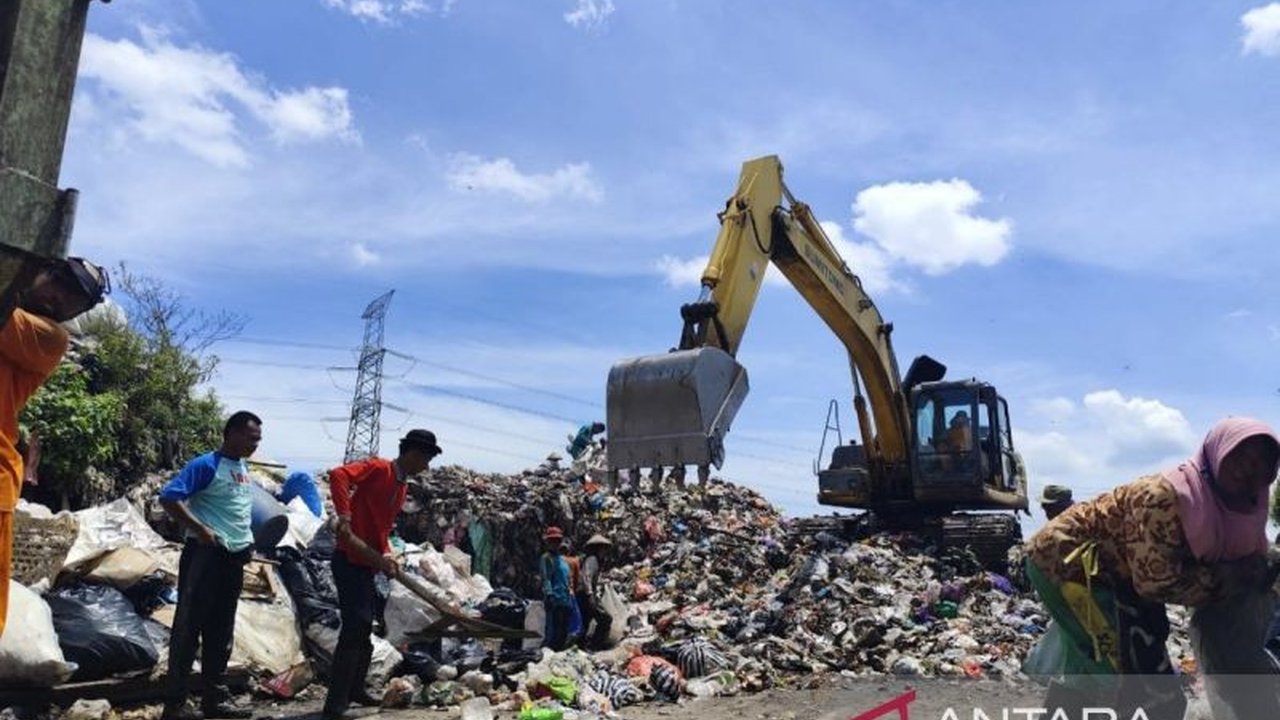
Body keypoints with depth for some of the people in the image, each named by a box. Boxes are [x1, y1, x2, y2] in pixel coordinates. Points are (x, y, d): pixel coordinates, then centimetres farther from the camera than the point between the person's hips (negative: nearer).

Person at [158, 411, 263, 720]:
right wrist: (200, 529, -20)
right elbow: (169, 497, -18)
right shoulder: (206, 465, -10)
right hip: (205, 554, -8)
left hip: (235, 557, 8)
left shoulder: (244, 469, 15)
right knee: (189, 627, -1)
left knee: (220, 632, 12)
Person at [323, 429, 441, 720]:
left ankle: (355, 689, 35)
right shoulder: (379, 468, -13)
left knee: (363, 628, 19)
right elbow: (338, 475, -29)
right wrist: (343, 516, -35)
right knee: (355, 628, -12)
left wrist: (386, 555, 5)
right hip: (350, 561, -9)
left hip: (367, 563, 9)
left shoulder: (402, 486, 13)